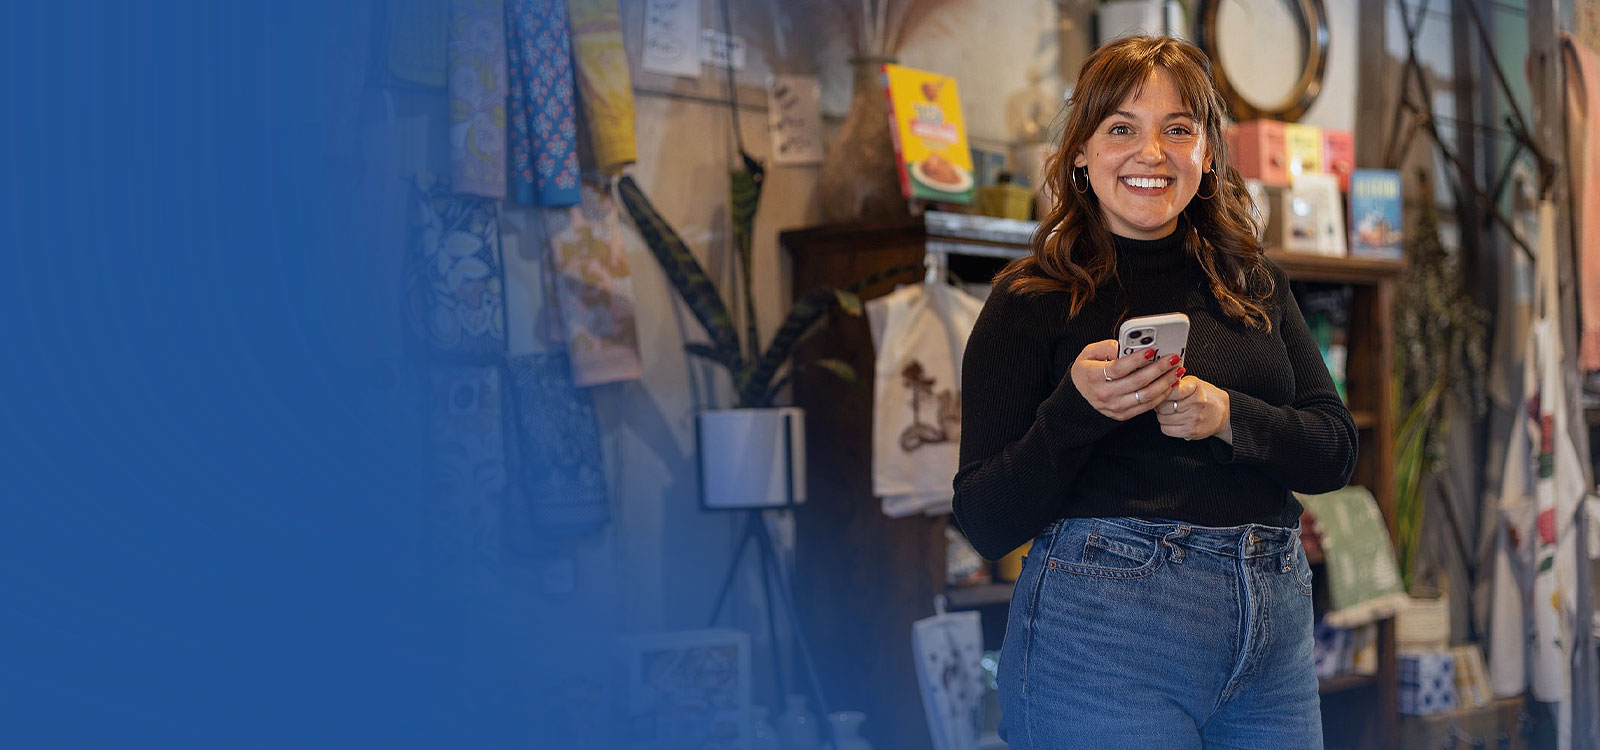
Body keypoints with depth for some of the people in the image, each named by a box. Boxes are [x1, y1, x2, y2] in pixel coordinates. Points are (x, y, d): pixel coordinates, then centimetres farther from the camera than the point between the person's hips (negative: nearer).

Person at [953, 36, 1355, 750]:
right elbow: (986, 523, -7)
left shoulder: (1255, 284, 11)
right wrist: (1077, 408, -22)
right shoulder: (1032, 301, -2)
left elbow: (1335, 451, 5)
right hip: (1103, 643, -4)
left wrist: (1226, 416, -13)